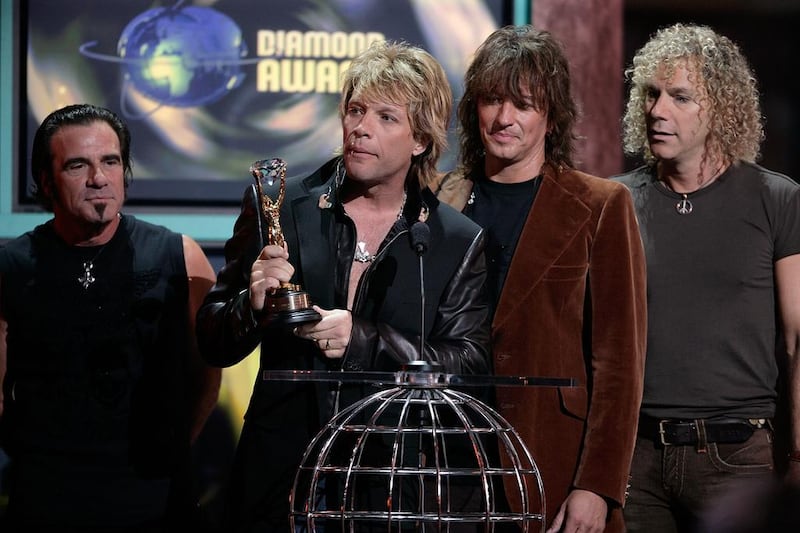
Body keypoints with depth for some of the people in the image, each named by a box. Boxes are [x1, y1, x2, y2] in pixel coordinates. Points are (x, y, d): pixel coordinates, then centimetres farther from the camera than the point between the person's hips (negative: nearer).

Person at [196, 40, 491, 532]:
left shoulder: (460, 243, 2)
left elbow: (470, 366, -5)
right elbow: (213, 344, 7)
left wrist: (363, 341, -16)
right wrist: (252, 306, -15)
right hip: (278, 474, 1)